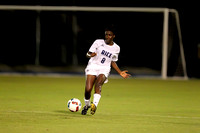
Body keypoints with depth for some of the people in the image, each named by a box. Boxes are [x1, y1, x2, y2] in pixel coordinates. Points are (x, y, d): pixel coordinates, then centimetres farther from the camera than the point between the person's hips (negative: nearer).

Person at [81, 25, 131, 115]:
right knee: (88, 89, -15)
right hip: (93, 67, -1)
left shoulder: (116, 48, 9)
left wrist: (120, 72, 14)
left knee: (98, 84, -32)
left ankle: (95, 104, -42)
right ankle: (87, 105, 13)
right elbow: (88, 54, 1)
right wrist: (90, 55, -24)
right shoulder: (98, 42, 2)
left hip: (104, 69, 1)